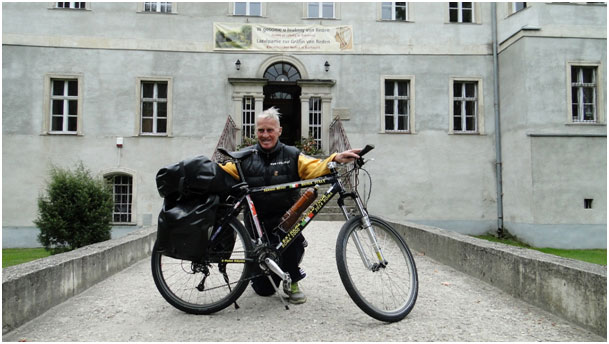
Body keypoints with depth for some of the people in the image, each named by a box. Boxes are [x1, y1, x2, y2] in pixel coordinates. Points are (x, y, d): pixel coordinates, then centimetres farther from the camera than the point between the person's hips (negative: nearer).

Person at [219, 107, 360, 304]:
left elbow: (314, 168, -12)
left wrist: (335, 160, -29)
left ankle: (291, 282, -10)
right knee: (263, 289, 2)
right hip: (257, 224, 1)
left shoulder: (292, 155, 2)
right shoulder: (246, 158, 4)